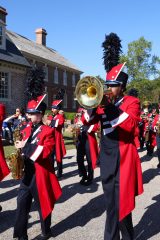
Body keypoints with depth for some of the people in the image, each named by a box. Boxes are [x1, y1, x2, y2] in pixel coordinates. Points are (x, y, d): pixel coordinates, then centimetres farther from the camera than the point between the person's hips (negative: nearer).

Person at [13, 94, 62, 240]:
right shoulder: (26, 130, 11)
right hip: (27, 173, 6)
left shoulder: (48, 131, -10)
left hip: (40, 174, -6)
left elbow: (45, 151, -22)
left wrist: (26, 146, -25)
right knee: (22, 203, 4)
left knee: (42, 204, 9)